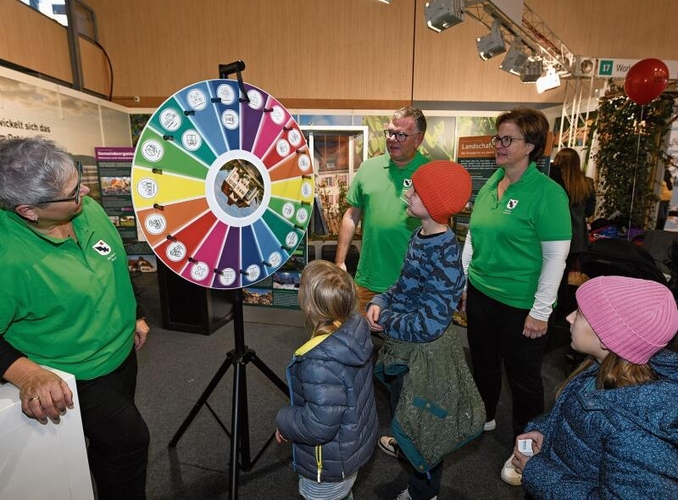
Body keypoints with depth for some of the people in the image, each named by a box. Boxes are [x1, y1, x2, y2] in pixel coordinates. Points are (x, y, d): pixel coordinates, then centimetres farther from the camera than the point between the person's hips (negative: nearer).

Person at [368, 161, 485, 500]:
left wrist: (384, 321, -18)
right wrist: (380, 301, -10)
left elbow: (428, 324, -30)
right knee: (402, 407, 32)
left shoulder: (444, 254, -31)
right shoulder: (421, 236, -5)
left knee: (420, 418, 17)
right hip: (404, 346, 8)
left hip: (425, 352, -8)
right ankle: (404, 445, 64)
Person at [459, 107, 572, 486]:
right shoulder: (490, 185, 4)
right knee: (484, 362, 23)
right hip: (481, 295, 6)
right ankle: (484, 417, 49)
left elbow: (556, 257, -16)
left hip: (521, 305, -6)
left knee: (523, 377, 13)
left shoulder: (547, 192, -15)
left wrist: (540, 312, -15)